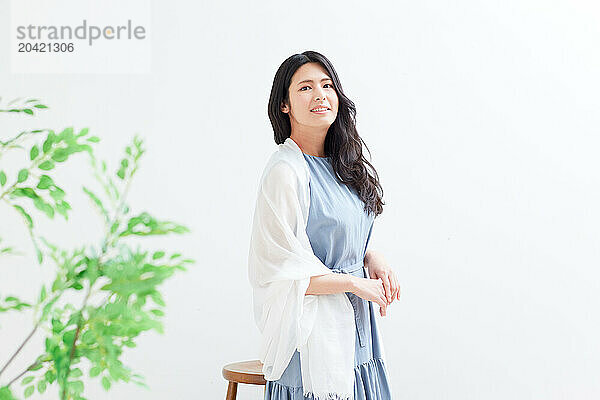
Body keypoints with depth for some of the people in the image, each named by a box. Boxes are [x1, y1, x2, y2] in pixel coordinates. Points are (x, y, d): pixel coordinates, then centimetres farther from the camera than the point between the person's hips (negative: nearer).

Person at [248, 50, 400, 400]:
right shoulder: (286, 171, -16)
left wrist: (372, 257, 0)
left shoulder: (340, 165, 10)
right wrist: (356, 283, -13)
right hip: (313, 329, -8)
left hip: (355, 326, 8)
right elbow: (279, 272, -18)